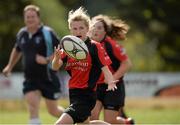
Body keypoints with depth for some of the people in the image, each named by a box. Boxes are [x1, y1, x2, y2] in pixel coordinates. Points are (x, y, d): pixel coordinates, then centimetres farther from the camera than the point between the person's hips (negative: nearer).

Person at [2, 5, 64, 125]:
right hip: (30, 79, 3)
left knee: (53, 110, 8)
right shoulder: (22, 34, 5)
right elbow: (17, 50, 26)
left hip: (48, 79, -3)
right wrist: (10, 66, 31)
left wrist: (47, 60, -25)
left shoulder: (47, 33, -12)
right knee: (32, 105, -18)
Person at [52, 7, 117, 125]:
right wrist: (57, 58, -25)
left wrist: (110, 83, -34)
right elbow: (55, 67, -2)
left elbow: (105, 68, -14)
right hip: (73, 93, 8)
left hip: (86, 95, -8)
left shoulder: (95, 47, -11)